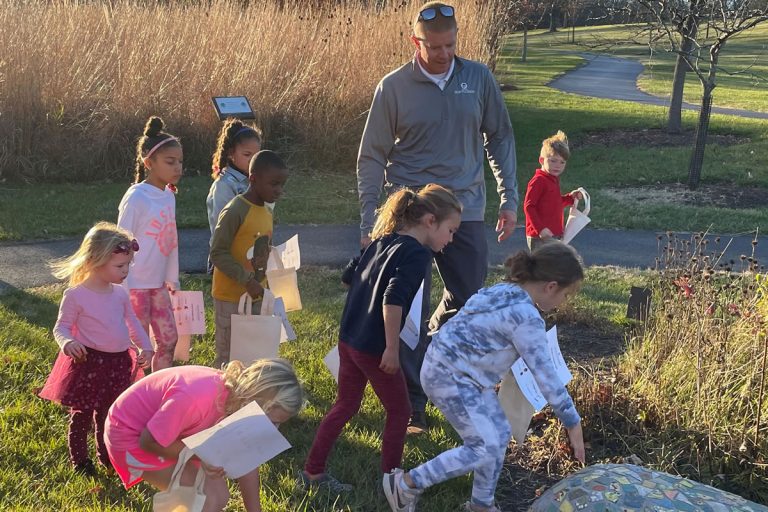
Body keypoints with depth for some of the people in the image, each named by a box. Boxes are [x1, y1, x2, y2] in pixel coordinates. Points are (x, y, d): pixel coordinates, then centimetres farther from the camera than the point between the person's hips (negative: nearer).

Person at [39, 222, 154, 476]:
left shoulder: (120, 294, 5)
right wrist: (67, 342, -29)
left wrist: (145, 346, 4)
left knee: (109, 413, 19)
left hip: (117, 363, 6)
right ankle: (79, 460, 24)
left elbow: (133, 322, 15)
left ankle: (107, 454, 35)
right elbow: (61, 327, -8)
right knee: (82, 415, 8)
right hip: (88, 363, -5)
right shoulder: (76, 295, -14)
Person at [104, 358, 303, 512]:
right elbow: (150, 441, -26)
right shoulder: (198, 397, -39)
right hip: (131, 434, -8)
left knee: (219, 496, 4)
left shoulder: (239, 397, -13)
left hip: (172, 433, 8)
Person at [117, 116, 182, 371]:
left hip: (158, 284, 7)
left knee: (169, 339, 13)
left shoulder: (169, 195, 5)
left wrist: (173, 280, 17)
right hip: (136, 285, -7)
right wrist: (123, 291, -14)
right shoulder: (136, 197, -17)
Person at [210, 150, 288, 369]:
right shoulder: (234, 211, -17)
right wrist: (247, 280, -23)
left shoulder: (267, 213, 9)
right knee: (228, 358, 1)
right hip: (231, 297, -7)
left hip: (255, 295, 8)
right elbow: (218, 253, -18)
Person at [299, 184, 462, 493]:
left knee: (345, 406, 20)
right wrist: (392, 349, -23)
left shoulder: (381, 241, 10)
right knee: (399, 412, 10)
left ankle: (312, 472, 26)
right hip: (374, 348, -8)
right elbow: (393, 299, -27)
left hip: (348, 339, 8)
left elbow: (350, 278, 19)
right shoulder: (417, 253, -15)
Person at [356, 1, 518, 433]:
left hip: (467, 211, 3)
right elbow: (373, 157, -1)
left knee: (468, 303, 13)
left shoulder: (479, 78, 1)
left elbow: (501, 139, 10)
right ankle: (412, 403, 13)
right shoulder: (394, 87, -5)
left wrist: (509, 199, 5)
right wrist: (369, 223, -6)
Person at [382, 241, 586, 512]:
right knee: (486, 447, -9)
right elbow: (546, 375, -20)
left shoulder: (504, 291, 5)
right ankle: (406, 484, 0)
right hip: (449, 376, -10)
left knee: (499, 435, 14)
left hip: (464, 373, 10)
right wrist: (573, 424, -12)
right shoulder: (526, 318, -22)